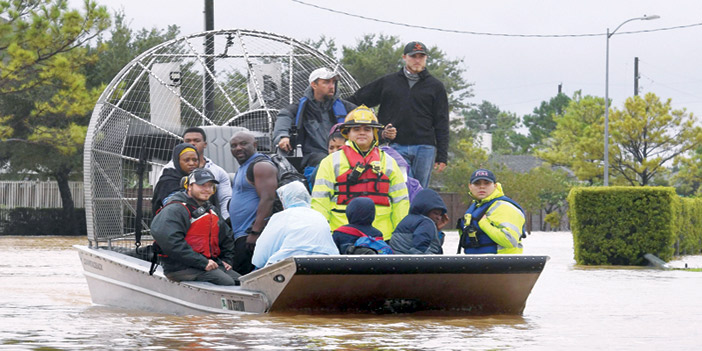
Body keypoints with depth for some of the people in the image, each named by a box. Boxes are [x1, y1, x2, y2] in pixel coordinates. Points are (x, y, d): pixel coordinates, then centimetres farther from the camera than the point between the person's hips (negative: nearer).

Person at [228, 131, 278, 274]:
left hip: (252, 237, -10)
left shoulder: (261, 166, -10)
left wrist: (255, 233, -24)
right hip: (240, 236, 11)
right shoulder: (243, 167, 23)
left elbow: (268, 200, -20)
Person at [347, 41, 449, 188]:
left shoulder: (435, 87, 11)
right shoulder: (387, 82, 12)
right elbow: (357, 100, 18)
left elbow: (441, 124, 8)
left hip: (425, 148, 1)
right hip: (397, 147, -1)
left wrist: (442, 156, 2)